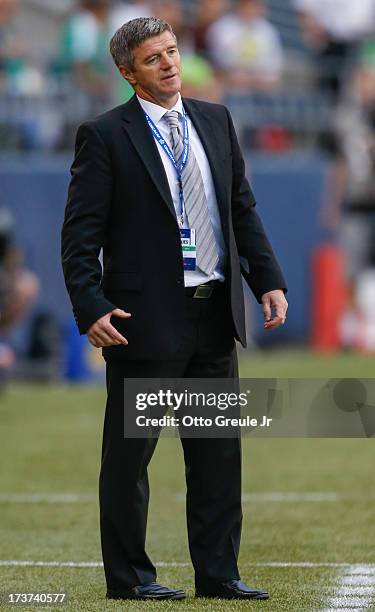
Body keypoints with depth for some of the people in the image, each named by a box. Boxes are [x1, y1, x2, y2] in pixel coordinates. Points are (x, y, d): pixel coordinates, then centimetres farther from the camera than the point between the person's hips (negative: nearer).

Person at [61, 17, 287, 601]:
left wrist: (269, 280, 5)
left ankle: (218, 573, 16)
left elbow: (243, 208, 14)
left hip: (215, 315, 5)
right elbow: (80, 234, -8)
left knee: (219, 453, 9)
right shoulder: (105, 136, -6)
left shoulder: (215, 120, 10)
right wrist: (91, 309, -18)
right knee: (129, 454, 3)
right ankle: (128, 576, 13)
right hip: (146, 320, -5)